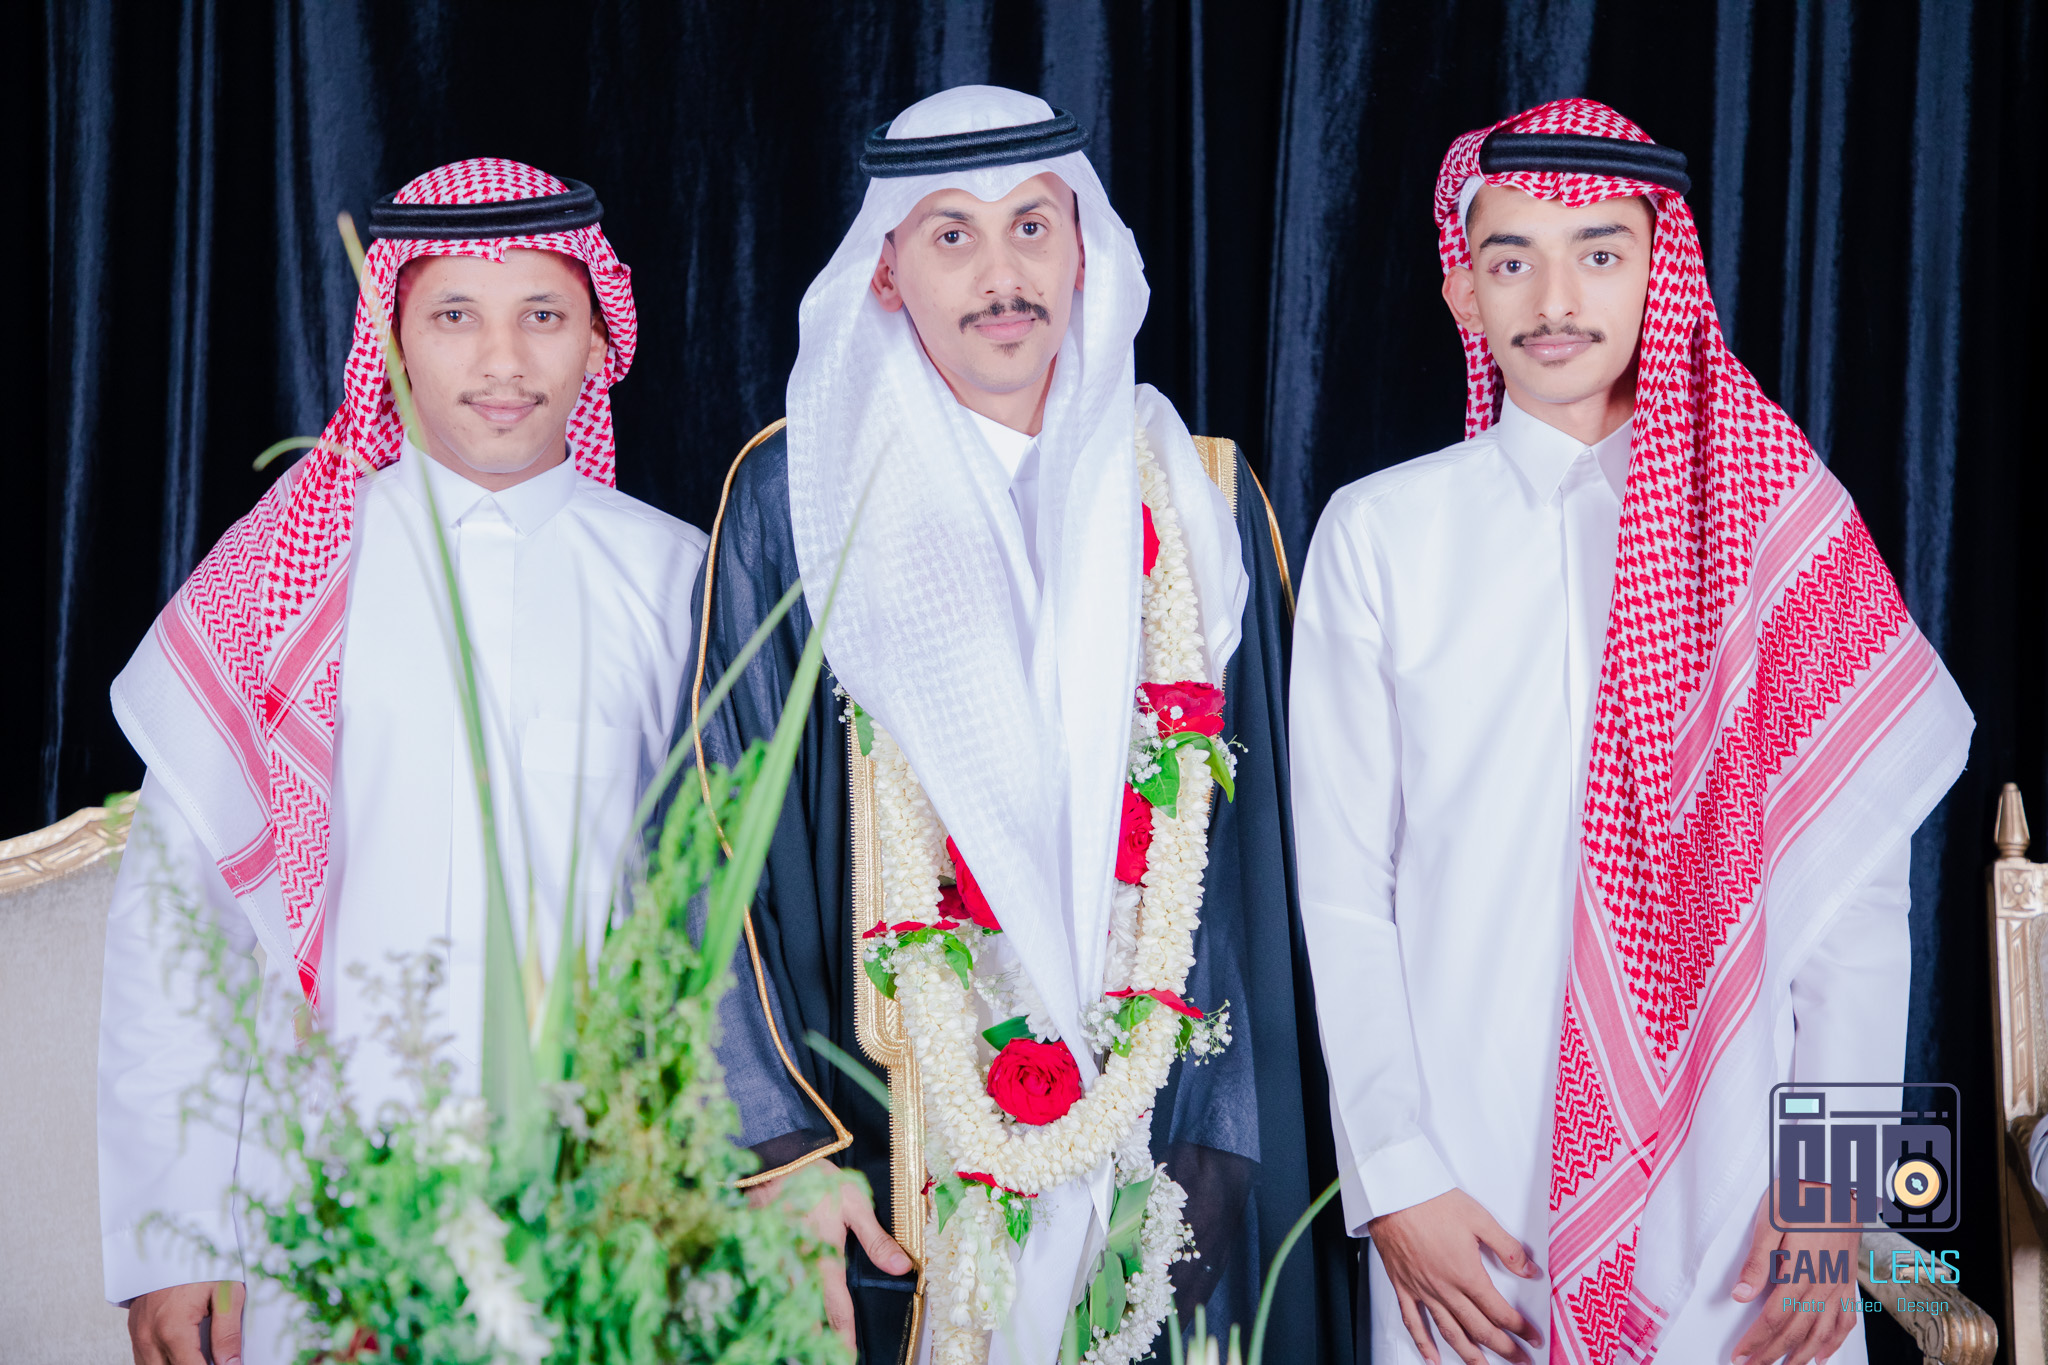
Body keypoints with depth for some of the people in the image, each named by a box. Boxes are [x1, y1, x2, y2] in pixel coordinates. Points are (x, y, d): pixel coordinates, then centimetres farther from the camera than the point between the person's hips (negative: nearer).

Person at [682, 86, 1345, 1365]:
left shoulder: (1196, 503, 4)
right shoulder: (800, 494, -2)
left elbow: (1247, 850, 5)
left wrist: (1222, 1142, -2)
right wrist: (789, 1150, -12)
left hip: (1151, 1137, 2)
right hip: (891, 1147, -1)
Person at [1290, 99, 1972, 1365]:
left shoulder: (1783, 527, 1)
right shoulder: (1377, 534, 0)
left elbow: (1856, 885, 0)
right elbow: (1342, 894, 0)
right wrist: (1396, 1178, -5)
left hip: (1731, 1195, 0)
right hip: (1472, 1206, 0)